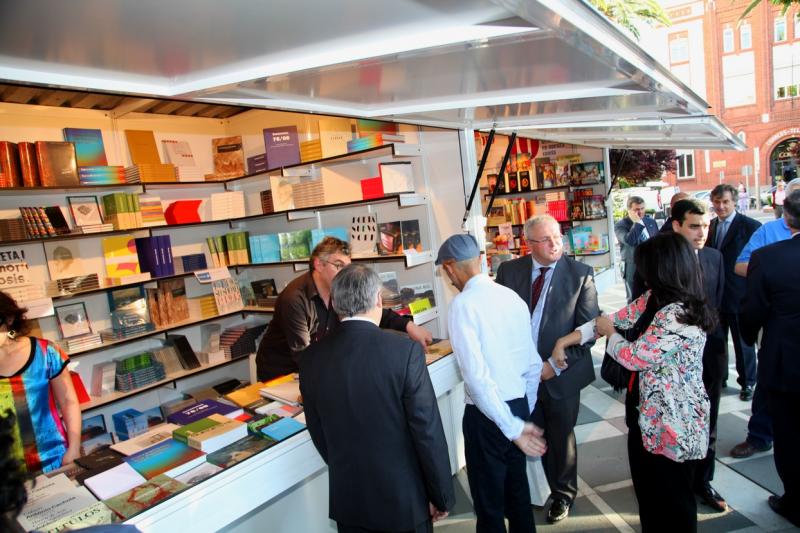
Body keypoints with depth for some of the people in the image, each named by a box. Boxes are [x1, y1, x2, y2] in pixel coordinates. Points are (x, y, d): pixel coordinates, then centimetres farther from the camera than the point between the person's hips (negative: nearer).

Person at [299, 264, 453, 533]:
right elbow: (428, 432, -17)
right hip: (402, 499, -3)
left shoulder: (311, 357, -8)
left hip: (347, 499, 3)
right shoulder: (405, 350, -20)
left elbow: (318, 433, 2)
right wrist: (442, 497, -3)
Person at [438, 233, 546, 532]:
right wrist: (523, 414, 18)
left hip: (488, 413, -7)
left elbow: (477, 375, -24)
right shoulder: (512, 296, 2)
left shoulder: (463, 304, -17)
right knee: (517, 488, 25)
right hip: (520, 405, 7)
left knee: (489, 502, 12)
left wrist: (512, 427, -18)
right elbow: (534, 364, 7)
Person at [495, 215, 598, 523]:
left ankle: (563, 495, 42)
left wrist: (556, 365, -13)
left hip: (561, 374, -1)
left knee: (562, 438, 16)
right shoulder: (509, 271, 0)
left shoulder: (580, 274, -7)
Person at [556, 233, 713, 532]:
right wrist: (569, 338, 4)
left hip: (672, 426, -8)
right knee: (647, 494, 25)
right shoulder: (654, 299, -1)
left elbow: (633, 357, -24)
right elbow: (618, 319, 7)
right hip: (648, 416, 8)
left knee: (671, 505, 14)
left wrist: (609, 334, -4)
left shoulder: (678, 316, -29)